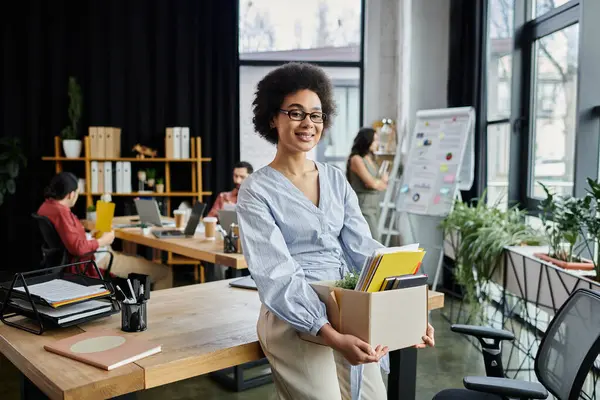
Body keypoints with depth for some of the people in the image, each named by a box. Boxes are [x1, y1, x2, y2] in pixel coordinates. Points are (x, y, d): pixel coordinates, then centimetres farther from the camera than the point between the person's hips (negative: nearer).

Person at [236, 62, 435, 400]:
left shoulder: (336, 180, 9)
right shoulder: (256, 191, -8)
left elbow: (363, 248, 2)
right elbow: (276, 277, -17)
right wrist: (331, 336, -28)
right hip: (293, 319, -5)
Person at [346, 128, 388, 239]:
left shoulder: (371, 159, 14)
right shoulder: (356, 159, -10)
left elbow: (384, 185, 15)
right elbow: (372, 183, -15)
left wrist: (378, 182, -6)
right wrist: (381, 181, 5)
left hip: (375, 205, 8)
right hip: (363, 206, -8)